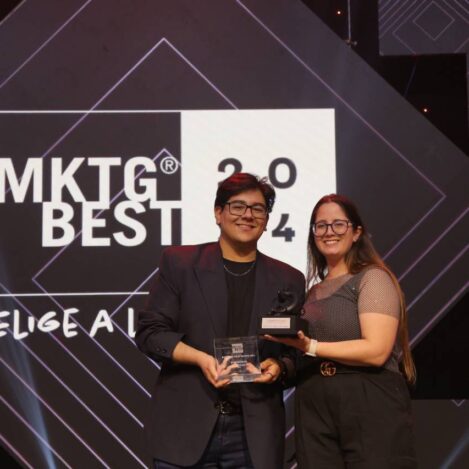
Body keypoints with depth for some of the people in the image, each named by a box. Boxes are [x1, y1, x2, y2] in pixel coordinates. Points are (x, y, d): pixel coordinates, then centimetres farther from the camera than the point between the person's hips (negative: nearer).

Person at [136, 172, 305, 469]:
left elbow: (297, 352, 12)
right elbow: (149, 331, 0)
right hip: (185, 426, -1)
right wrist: (201, 359, -15)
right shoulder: (179, 263, 2)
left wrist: (279, 366, -10)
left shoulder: (288, 279, 8)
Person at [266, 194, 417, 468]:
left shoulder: (373, 278, -4)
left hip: (369, 408, -6)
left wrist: (310, 346, -16)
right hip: (314, 411, 6)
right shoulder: (314, 292, 17)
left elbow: (376, 351, -16)